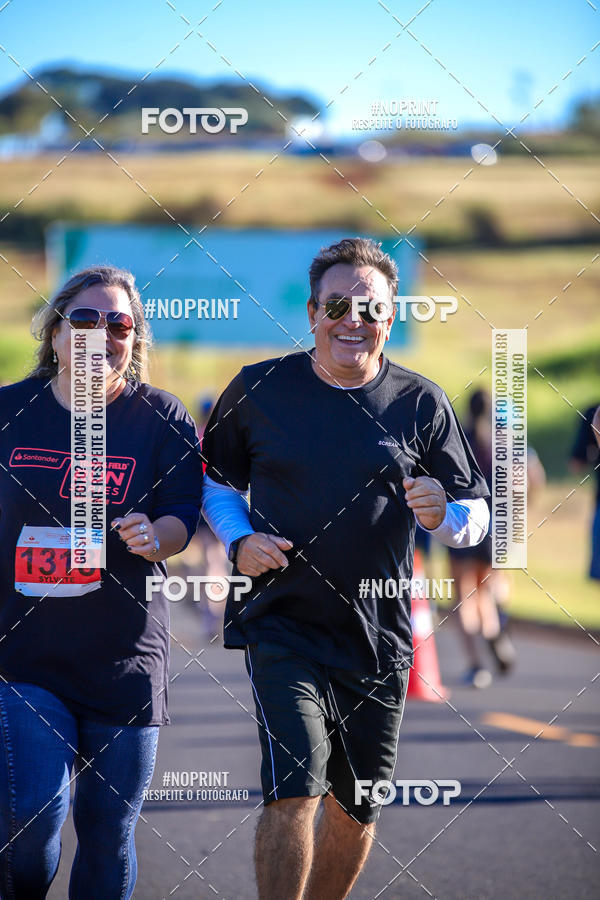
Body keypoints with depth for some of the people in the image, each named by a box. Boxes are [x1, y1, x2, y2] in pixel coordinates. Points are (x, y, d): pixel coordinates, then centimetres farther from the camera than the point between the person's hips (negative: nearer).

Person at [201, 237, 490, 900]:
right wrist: (239, 540, -5)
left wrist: (445, 516, -19)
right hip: (281, 622, -3)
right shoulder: (259, 390, 0)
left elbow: (476, 516, 4)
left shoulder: (421, 405, 1)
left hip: (378, 634, 3)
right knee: (295, 790, -19)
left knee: (356, 810, 13)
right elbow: (216, 478, 14)